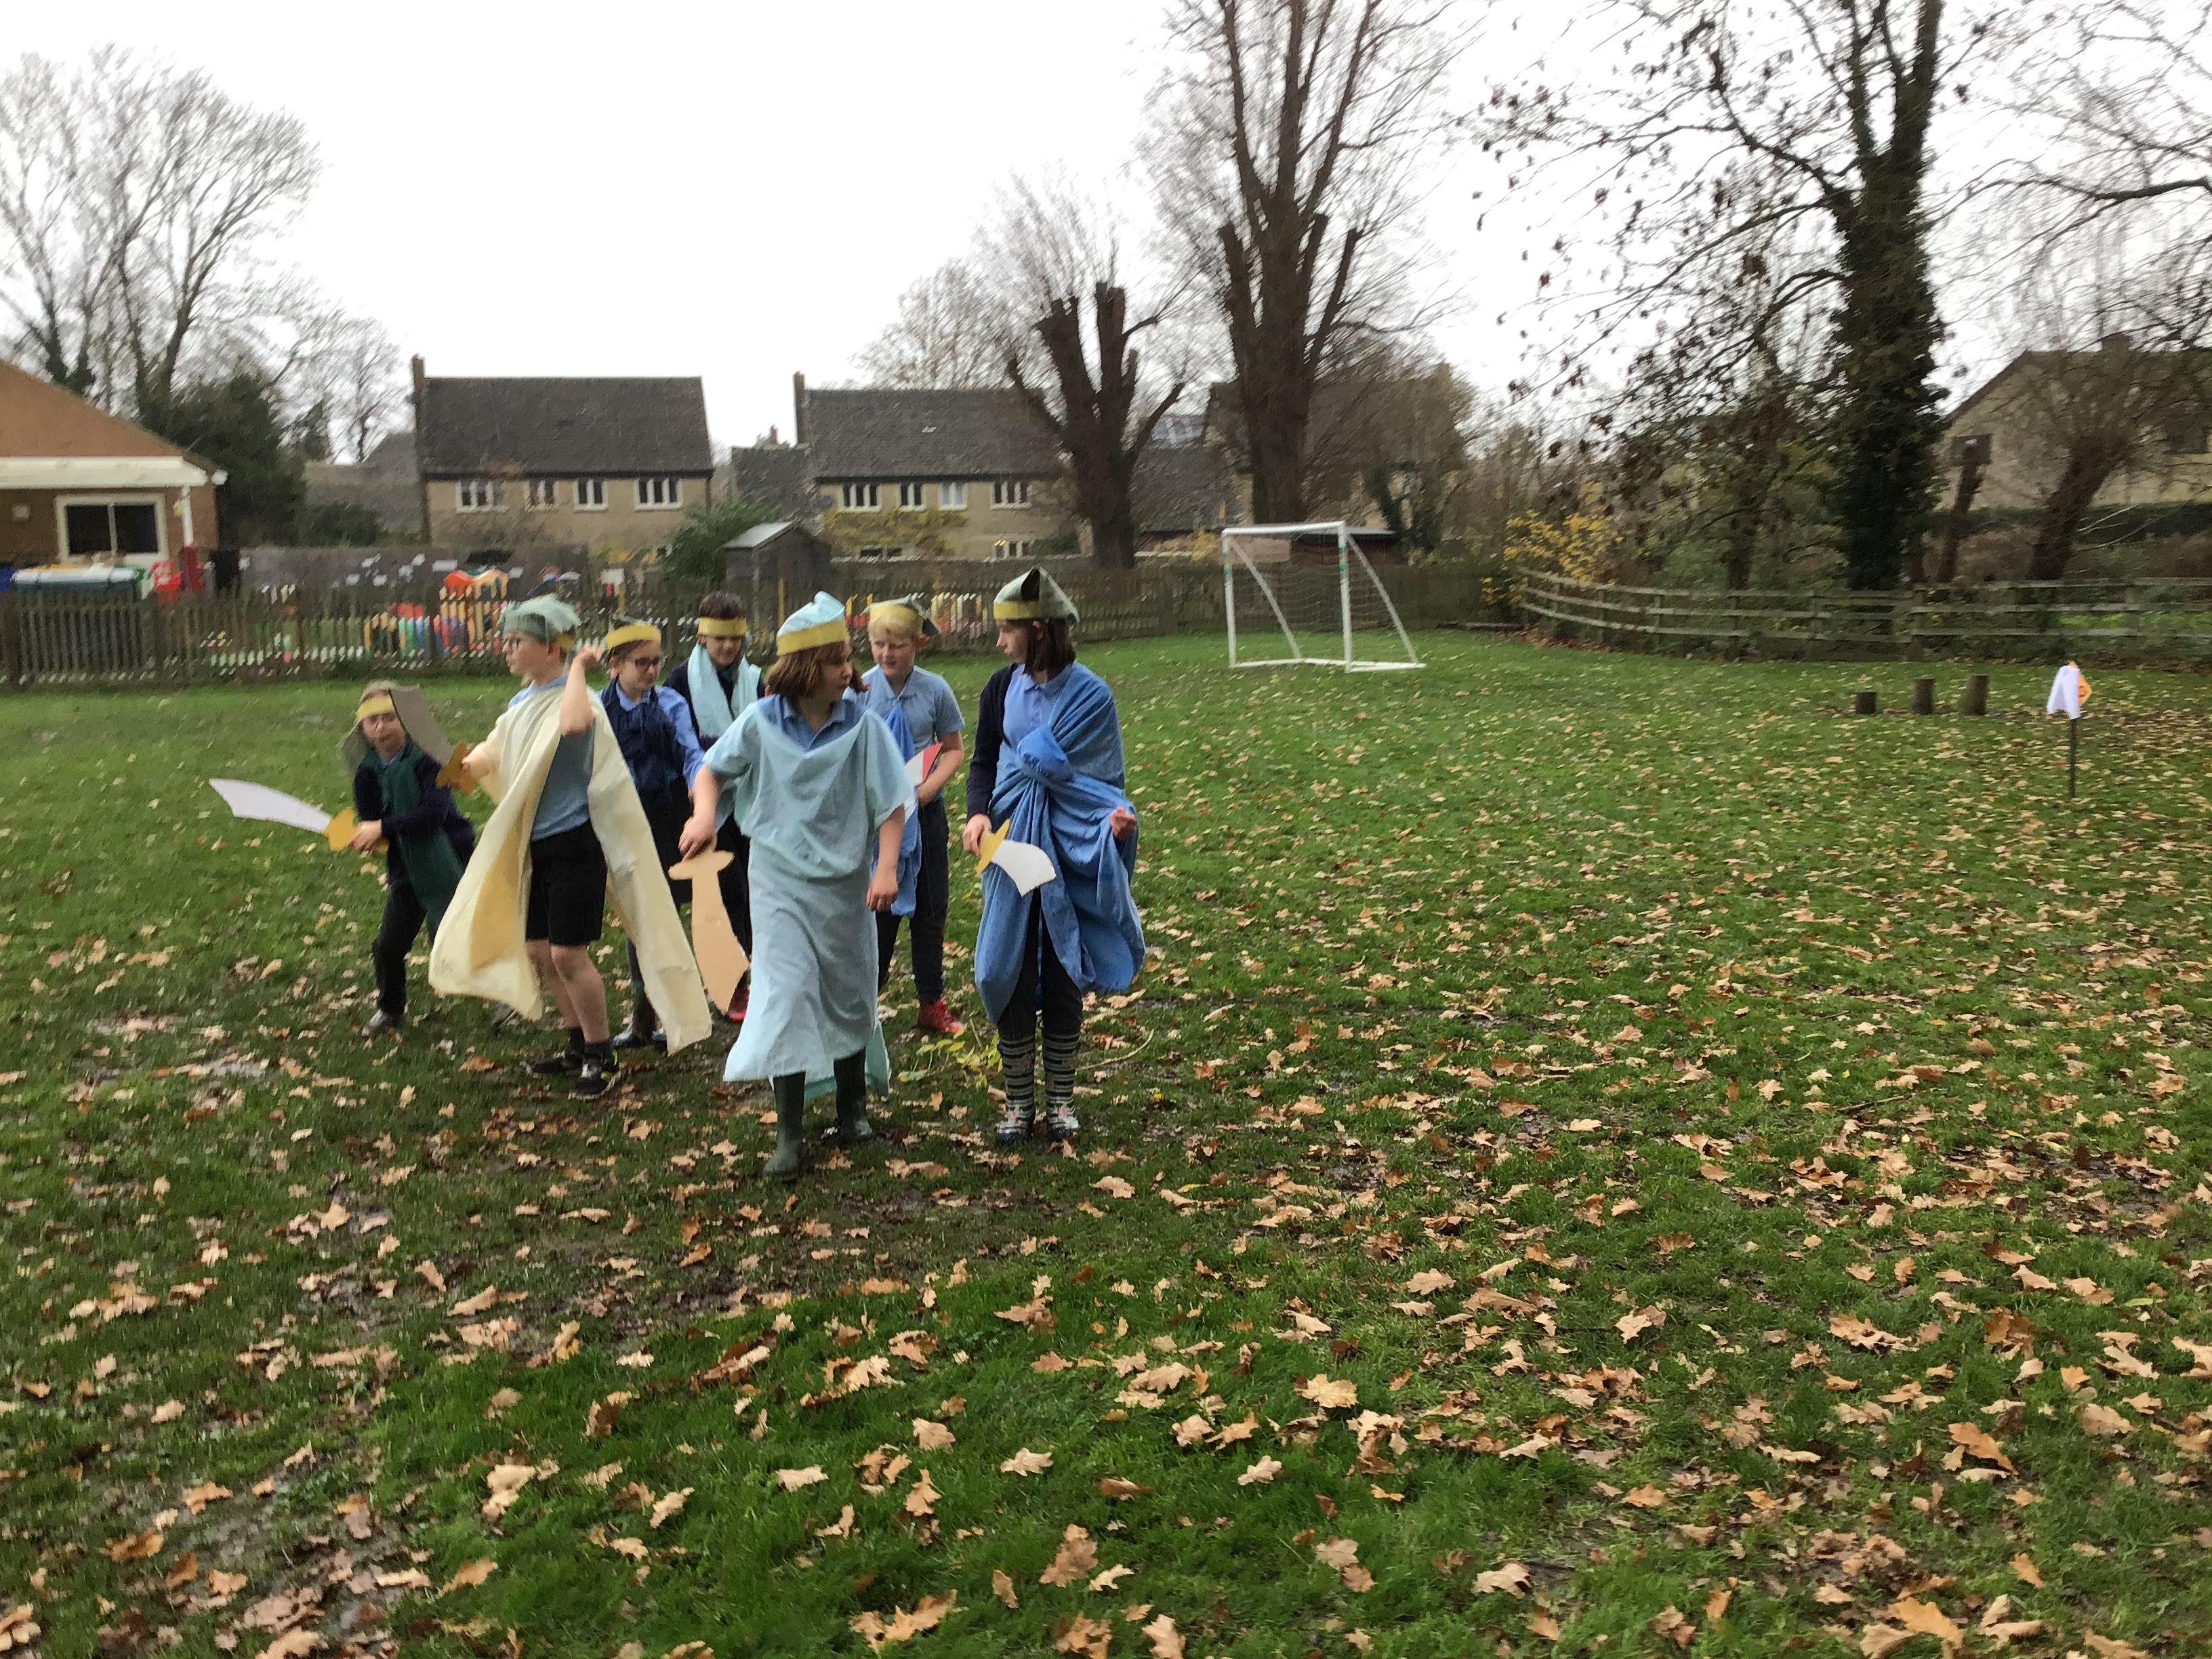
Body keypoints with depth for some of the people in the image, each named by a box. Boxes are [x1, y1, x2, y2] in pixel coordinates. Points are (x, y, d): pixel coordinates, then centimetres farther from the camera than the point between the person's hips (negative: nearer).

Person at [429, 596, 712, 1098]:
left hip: (574, 840, -9)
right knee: (536, 950, 13)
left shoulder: (575, 697, -17)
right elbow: (495, 750, 20)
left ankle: (600, 1056, 10)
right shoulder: (523, 701, 9)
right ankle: (578, 1044, 29)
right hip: (533, 844, 9)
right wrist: (469, 764, 0)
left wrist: (578, 667, -27)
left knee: (567, 953, -6)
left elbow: (575, 723, -42)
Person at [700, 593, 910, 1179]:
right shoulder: (761, 722, -9)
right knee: (787, 994, -9)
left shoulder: (863, 724, -11)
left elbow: (891, 803, -10)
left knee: (849, 996, 14)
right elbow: (715, 768, 9)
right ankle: (788, 1133, -2)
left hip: (845, 882, 1)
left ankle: (852, 1105, 35)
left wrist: (887, 868, -22)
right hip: (780, 881, -1)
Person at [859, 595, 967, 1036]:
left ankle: (931, 1003, 22)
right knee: (877, 908, 4)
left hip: (925, 813, 2)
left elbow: (953, 750, 3)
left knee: (930, 908, 9)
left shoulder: (935, 689, -5)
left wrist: (927, 789, -13)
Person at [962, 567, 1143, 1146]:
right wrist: (978, 813, -17)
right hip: (1011, 845, 2)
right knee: (1011, 974, 3)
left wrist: (1113, 815, -24)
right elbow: (983, 761, 3)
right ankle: (1019, 1102, 16)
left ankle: (1061, 1099, 20)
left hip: (1070, 853, -2)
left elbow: (1102, 778, -2)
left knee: (1063, 975, 6)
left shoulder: (1091, 694, -7)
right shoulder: (1002, 688, 1)